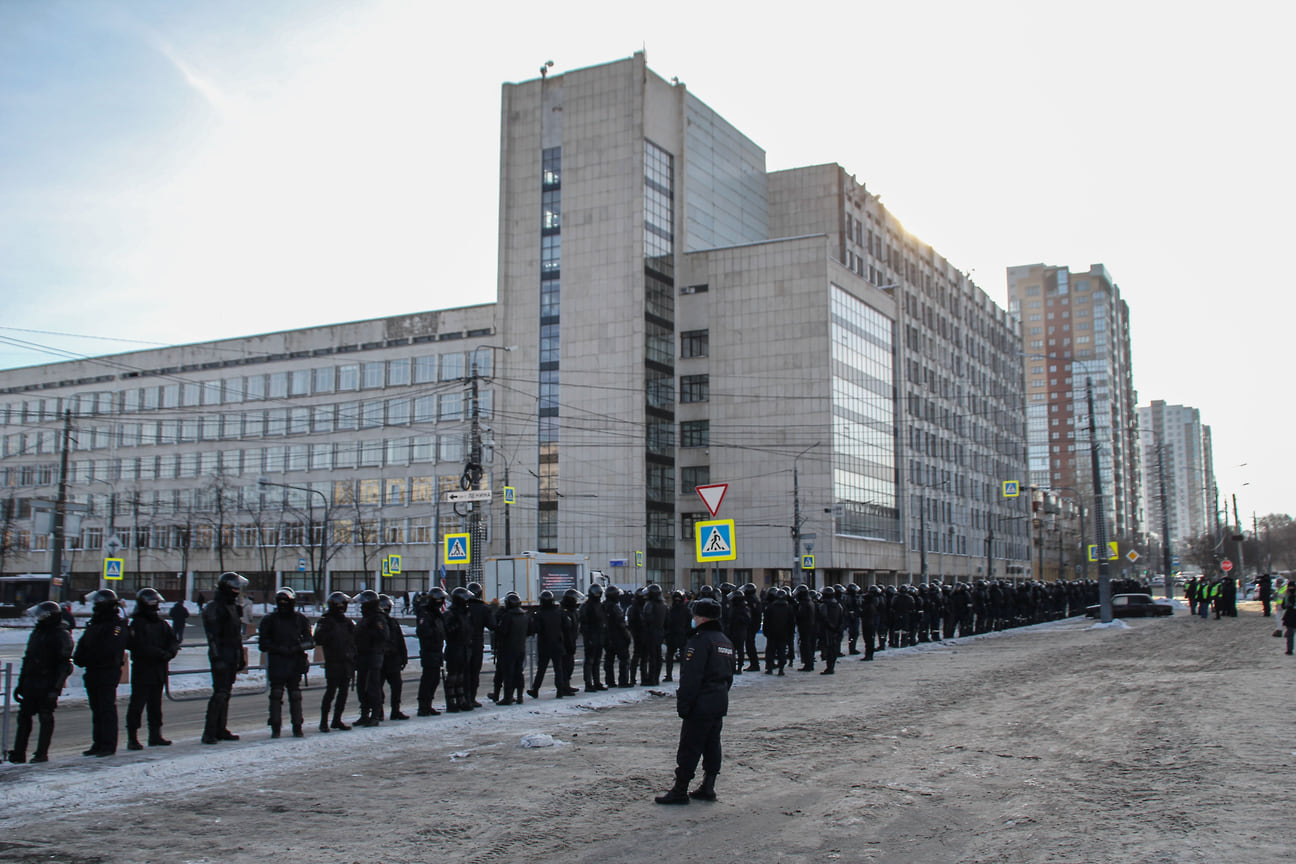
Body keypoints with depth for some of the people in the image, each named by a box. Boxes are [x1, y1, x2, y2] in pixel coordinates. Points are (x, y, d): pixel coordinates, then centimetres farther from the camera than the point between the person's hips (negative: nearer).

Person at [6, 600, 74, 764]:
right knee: (24, 715, 4)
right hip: (31, 681, 7)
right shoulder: (37, 632, 17)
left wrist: (56, 688, -18)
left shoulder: (61, 635, -7)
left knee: (46, 717, -3)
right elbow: (27, 660, 23)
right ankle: (19, 752, 8)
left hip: (47, 683, -7)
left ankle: (42, 753, 3)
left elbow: (65, 664, -12)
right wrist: (21, 683, 19)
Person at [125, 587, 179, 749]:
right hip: (142, 670, -7)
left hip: (159, 670, 7)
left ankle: (155, 735, 20)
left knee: (155, 704, 13)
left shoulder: (162, 624, 14)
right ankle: (132, 738, -1)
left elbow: (173, 641, 9)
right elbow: (141, 647, -18)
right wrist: (162, 654, -18)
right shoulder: (137, 624, -8)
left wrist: (171, 652, -12)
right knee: (137, 704, -5)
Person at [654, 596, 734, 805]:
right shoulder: (726, 641, 14)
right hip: (720, 703, 9)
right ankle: (708, 788, 17)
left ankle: (680, 791, 0)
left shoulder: (700, 641, -17)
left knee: (689, 748, -4)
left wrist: (683, 705, -18)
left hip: (701, 704, -9)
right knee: (712, 745, 13)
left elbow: (691, 677, -21)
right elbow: (729, 675, 21)